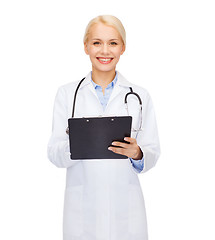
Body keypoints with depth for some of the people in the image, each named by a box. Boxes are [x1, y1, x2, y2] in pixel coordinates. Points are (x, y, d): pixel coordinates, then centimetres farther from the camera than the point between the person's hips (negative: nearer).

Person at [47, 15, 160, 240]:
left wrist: (136, 153, -19)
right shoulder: (67, 93, 3)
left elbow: (152, 153, 3)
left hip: (126, 207, 1)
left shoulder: (140, 95, 5)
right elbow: (54, 154, 0)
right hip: (82, 207, 0)